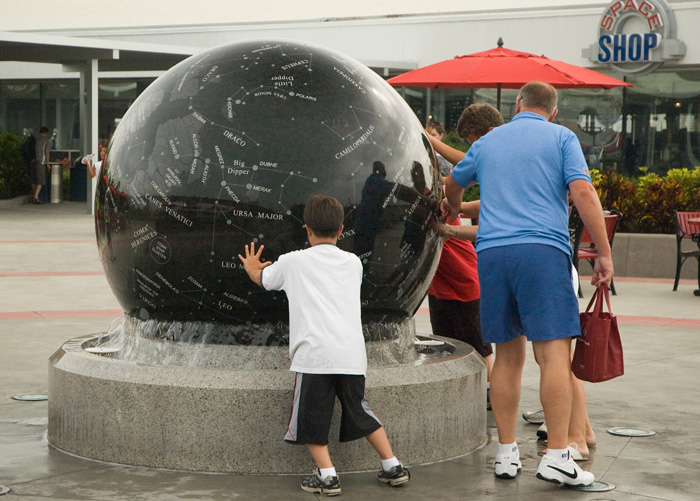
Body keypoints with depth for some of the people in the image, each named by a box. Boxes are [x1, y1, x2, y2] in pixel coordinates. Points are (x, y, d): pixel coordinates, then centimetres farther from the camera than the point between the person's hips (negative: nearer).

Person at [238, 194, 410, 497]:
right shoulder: (353, 263, 16)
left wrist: (251, 267, 49)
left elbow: (261, 278, 26)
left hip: (314, 355, -4)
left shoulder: (292, 262, 6)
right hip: (352, 355, 4)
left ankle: (327, 475, -3)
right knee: (360, 413, 18)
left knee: (310, 418, 6)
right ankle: (393, 467, 19)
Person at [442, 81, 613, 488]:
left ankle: (507, 454, 13)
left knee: (508, 356, 11)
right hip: (543, 249, -5)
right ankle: (557, 456, -13)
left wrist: (453, 209, 62)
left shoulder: (488, 142, 22)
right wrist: (604, 253, -3)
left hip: (491, 252, 5)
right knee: (555, 352, -7)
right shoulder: (561, 138, 9)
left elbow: (455, 183, 40)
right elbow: (583, 192, -5)